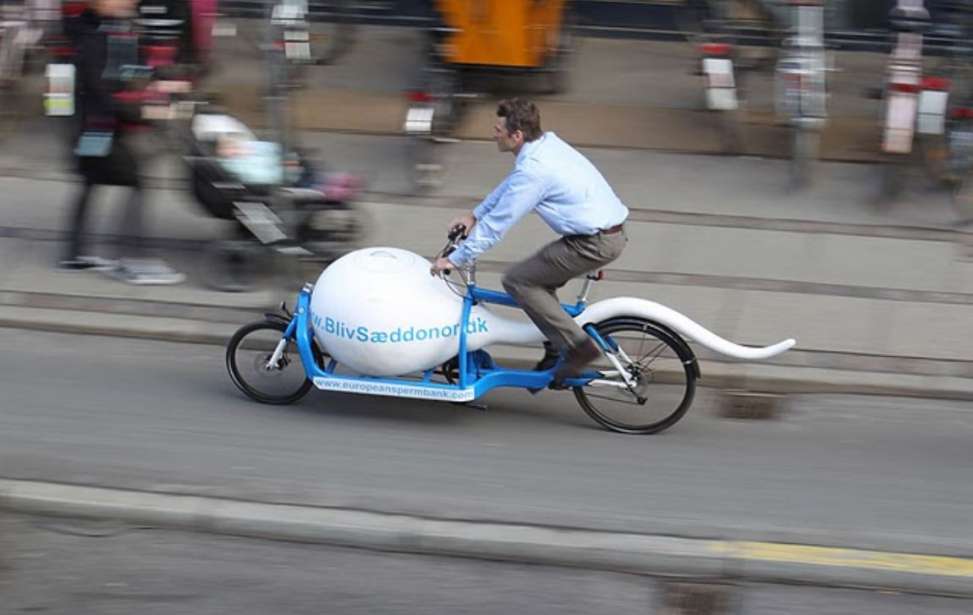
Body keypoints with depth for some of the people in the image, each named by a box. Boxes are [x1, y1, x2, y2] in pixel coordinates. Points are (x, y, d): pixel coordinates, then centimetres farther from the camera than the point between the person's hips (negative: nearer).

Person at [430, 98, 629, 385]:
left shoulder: (533, 170, -19)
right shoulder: (547, 142, 9)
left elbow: (497, 222, -14)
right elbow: (509, 186, 26)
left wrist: (455, 259, -5)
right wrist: (474, 215, 32)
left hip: (595, 243, -10)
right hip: (611, 232, 10)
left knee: (517, 280, -3)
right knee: (537, 277, 22)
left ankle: (578, 346, -4)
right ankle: (556, 351, 25)